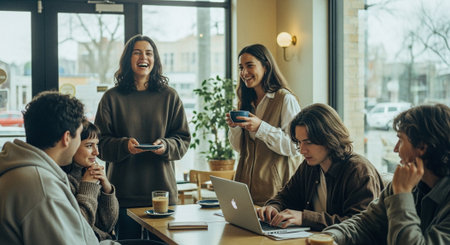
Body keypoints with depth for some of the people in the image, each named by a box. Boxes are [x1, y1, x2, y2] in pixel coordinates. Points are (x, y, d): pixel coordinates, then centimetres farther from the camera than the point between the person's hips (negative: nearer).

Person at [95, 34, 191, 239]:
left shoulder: (169, 96, 7)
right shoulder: (112, 98, 4)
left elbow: (184, 139, 7)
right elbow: (101, 143, 1)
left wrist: (166, 146, -14)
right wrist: (124, 145, -18)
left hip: (162, 191, 1)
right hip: (124, 192, -1)